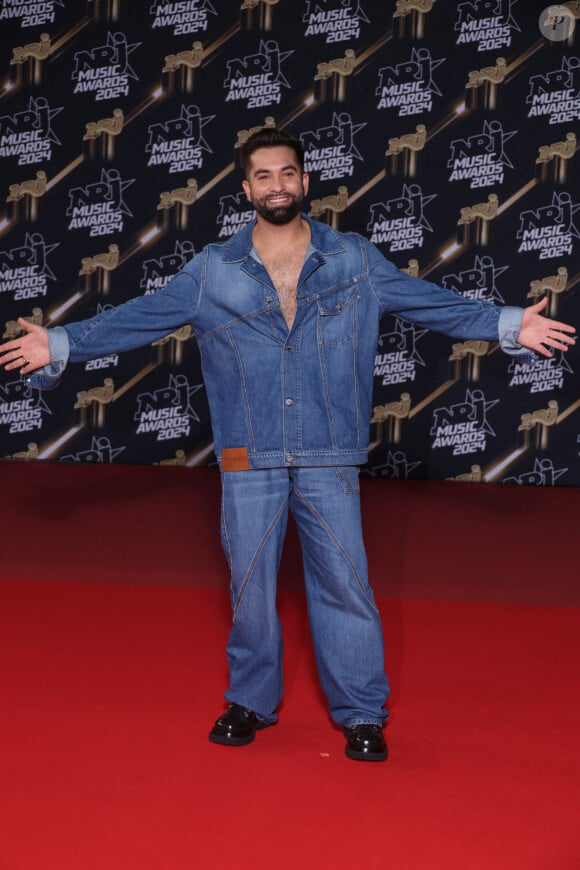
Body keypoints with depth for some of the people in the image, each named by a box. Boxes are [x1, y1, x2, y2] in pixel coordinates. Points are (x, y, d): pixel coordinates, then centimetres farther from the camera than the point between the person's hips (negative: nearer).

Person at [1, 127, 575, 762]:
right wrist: (60, 345, -7)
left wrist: (509, 326, -5)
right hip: (249, 459, 1)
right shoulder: (213, 270, 4)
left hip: (329, 457, 0)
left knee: (345, 583, 3)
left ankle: (361, 714, 21)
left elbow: (432, 303, 3)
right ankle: (251, 701, 31)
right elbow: (136, 318, 2)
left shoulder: (355, 262, 4)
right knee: (250, 586, 10)